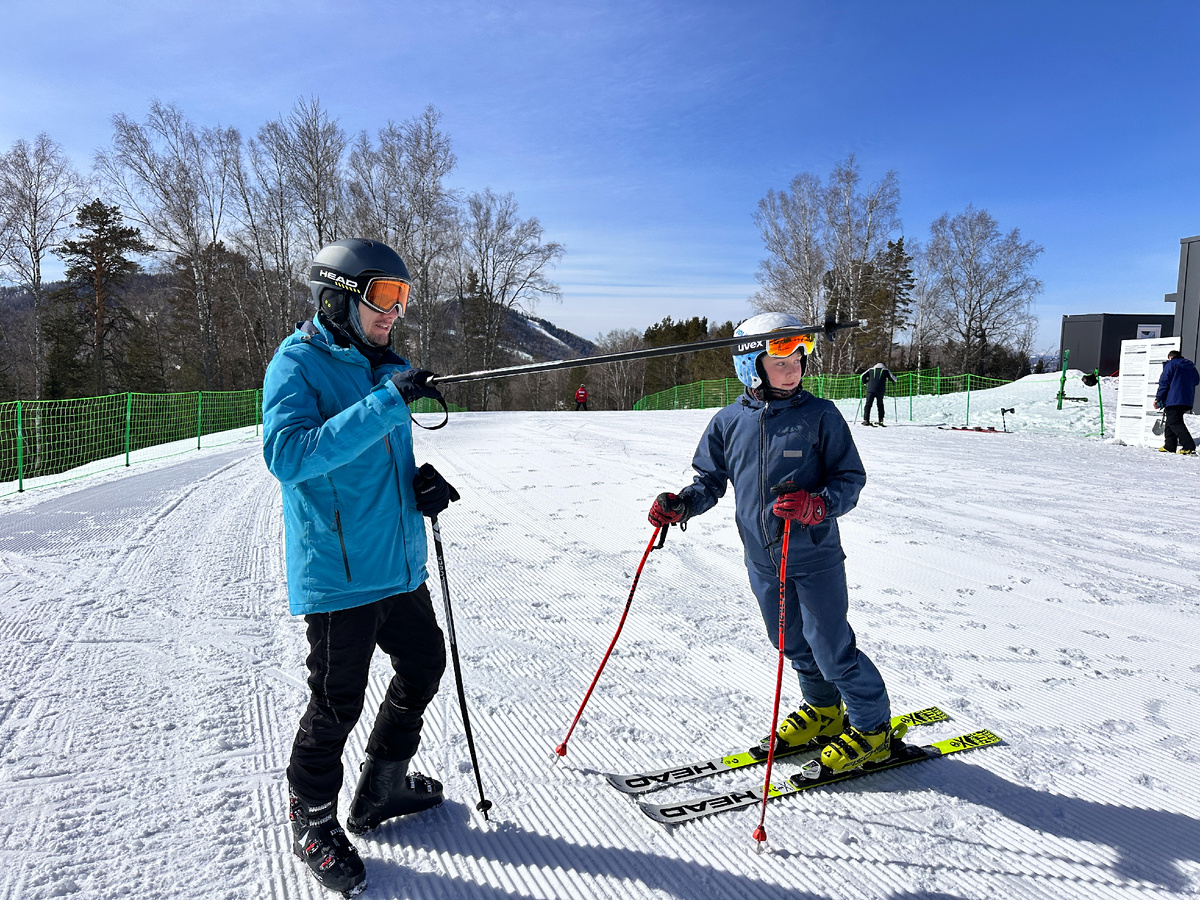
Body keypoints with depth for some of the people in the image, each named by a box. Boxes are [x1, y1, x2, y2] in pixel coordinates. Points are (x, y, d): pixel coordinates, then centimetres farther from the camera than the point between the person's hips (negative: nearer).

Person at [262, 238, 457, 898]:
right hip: (337, 569, -8)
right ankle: (313, 822, 30)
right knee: (337, 702, 4)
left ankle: (381, 790, 39)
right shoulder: (297, 364, -12)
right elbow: (287, 455, -28)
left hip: (399, 563, 8)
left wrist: (419, 484, 1)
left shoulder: (390, 368, 11)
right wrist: (385, 403, -33)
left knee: (424, 665, 18)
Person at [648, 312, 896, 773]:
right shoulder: (729, 421, 0)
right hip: (762, 558, 4)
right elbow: (710, 481, 9)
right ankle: (824, 709, 44)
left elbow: (851, 479, -8)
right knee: (794, 646, 19)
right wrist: (680, 504, -9)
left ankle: (872, 726, 26)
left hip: (815, 555, -4)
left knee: (832, 649, 2)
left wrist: (817, 505, -27)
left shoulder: (820, 415, -10)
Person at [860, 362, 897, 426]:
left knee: (868, 404, 2)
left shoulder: (871, 369, 17)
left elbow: (863, 376, 9)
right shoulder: (886, 370, 14)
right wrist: (894, 382, 30)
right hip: (880, 390, 0)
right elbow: (893, 378, 9)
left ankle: (866, 420, -8)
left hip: (871, 389, 0)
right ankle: (881, 420, 9)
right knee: (880, 405, 14)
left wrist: (865, 382, 26)